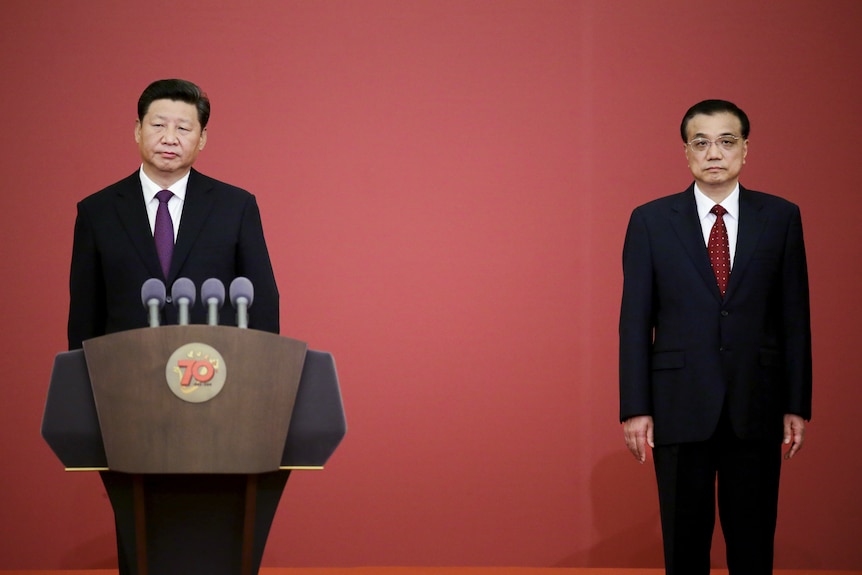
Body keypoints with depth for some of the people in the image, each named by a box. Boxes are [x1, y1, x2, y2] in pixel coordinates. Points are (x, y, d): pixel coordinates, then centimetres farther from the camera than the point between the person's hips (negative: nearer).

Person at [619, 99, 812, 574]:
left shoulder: (780, 218, 4)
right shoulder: (651, 221, 2)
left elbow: (795, 317, 4)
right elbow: (635, 321, 0)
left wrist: (797, 405, 1)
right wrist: (635, 409, -5)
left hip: (756, 408, 1)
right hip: (681, 406, -1)